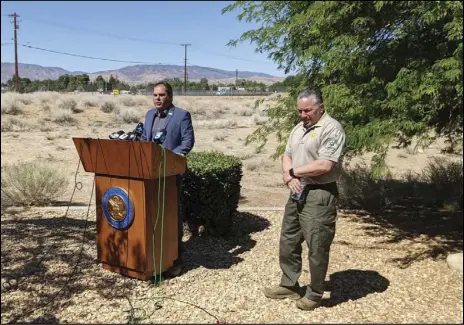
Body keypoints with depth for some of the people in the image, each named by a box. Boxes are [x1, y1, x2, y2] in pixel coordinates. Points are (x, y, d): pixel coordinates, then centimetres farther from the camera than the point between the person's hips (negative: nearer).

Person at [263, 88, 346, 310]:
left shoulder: (331, 129, -13)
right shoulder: (298, 128, 14)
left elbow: (324, 165, -23)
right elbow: (287, 156, 14)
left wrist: (293, 172, -11)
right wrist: (289, 177, -8)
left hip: (319, 195, -8)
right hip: (297, 193, 9)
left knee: (316, 247, 3)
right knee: (288, 241, 16)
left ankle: (314, 294, 22)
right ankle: (289, 285, 33)